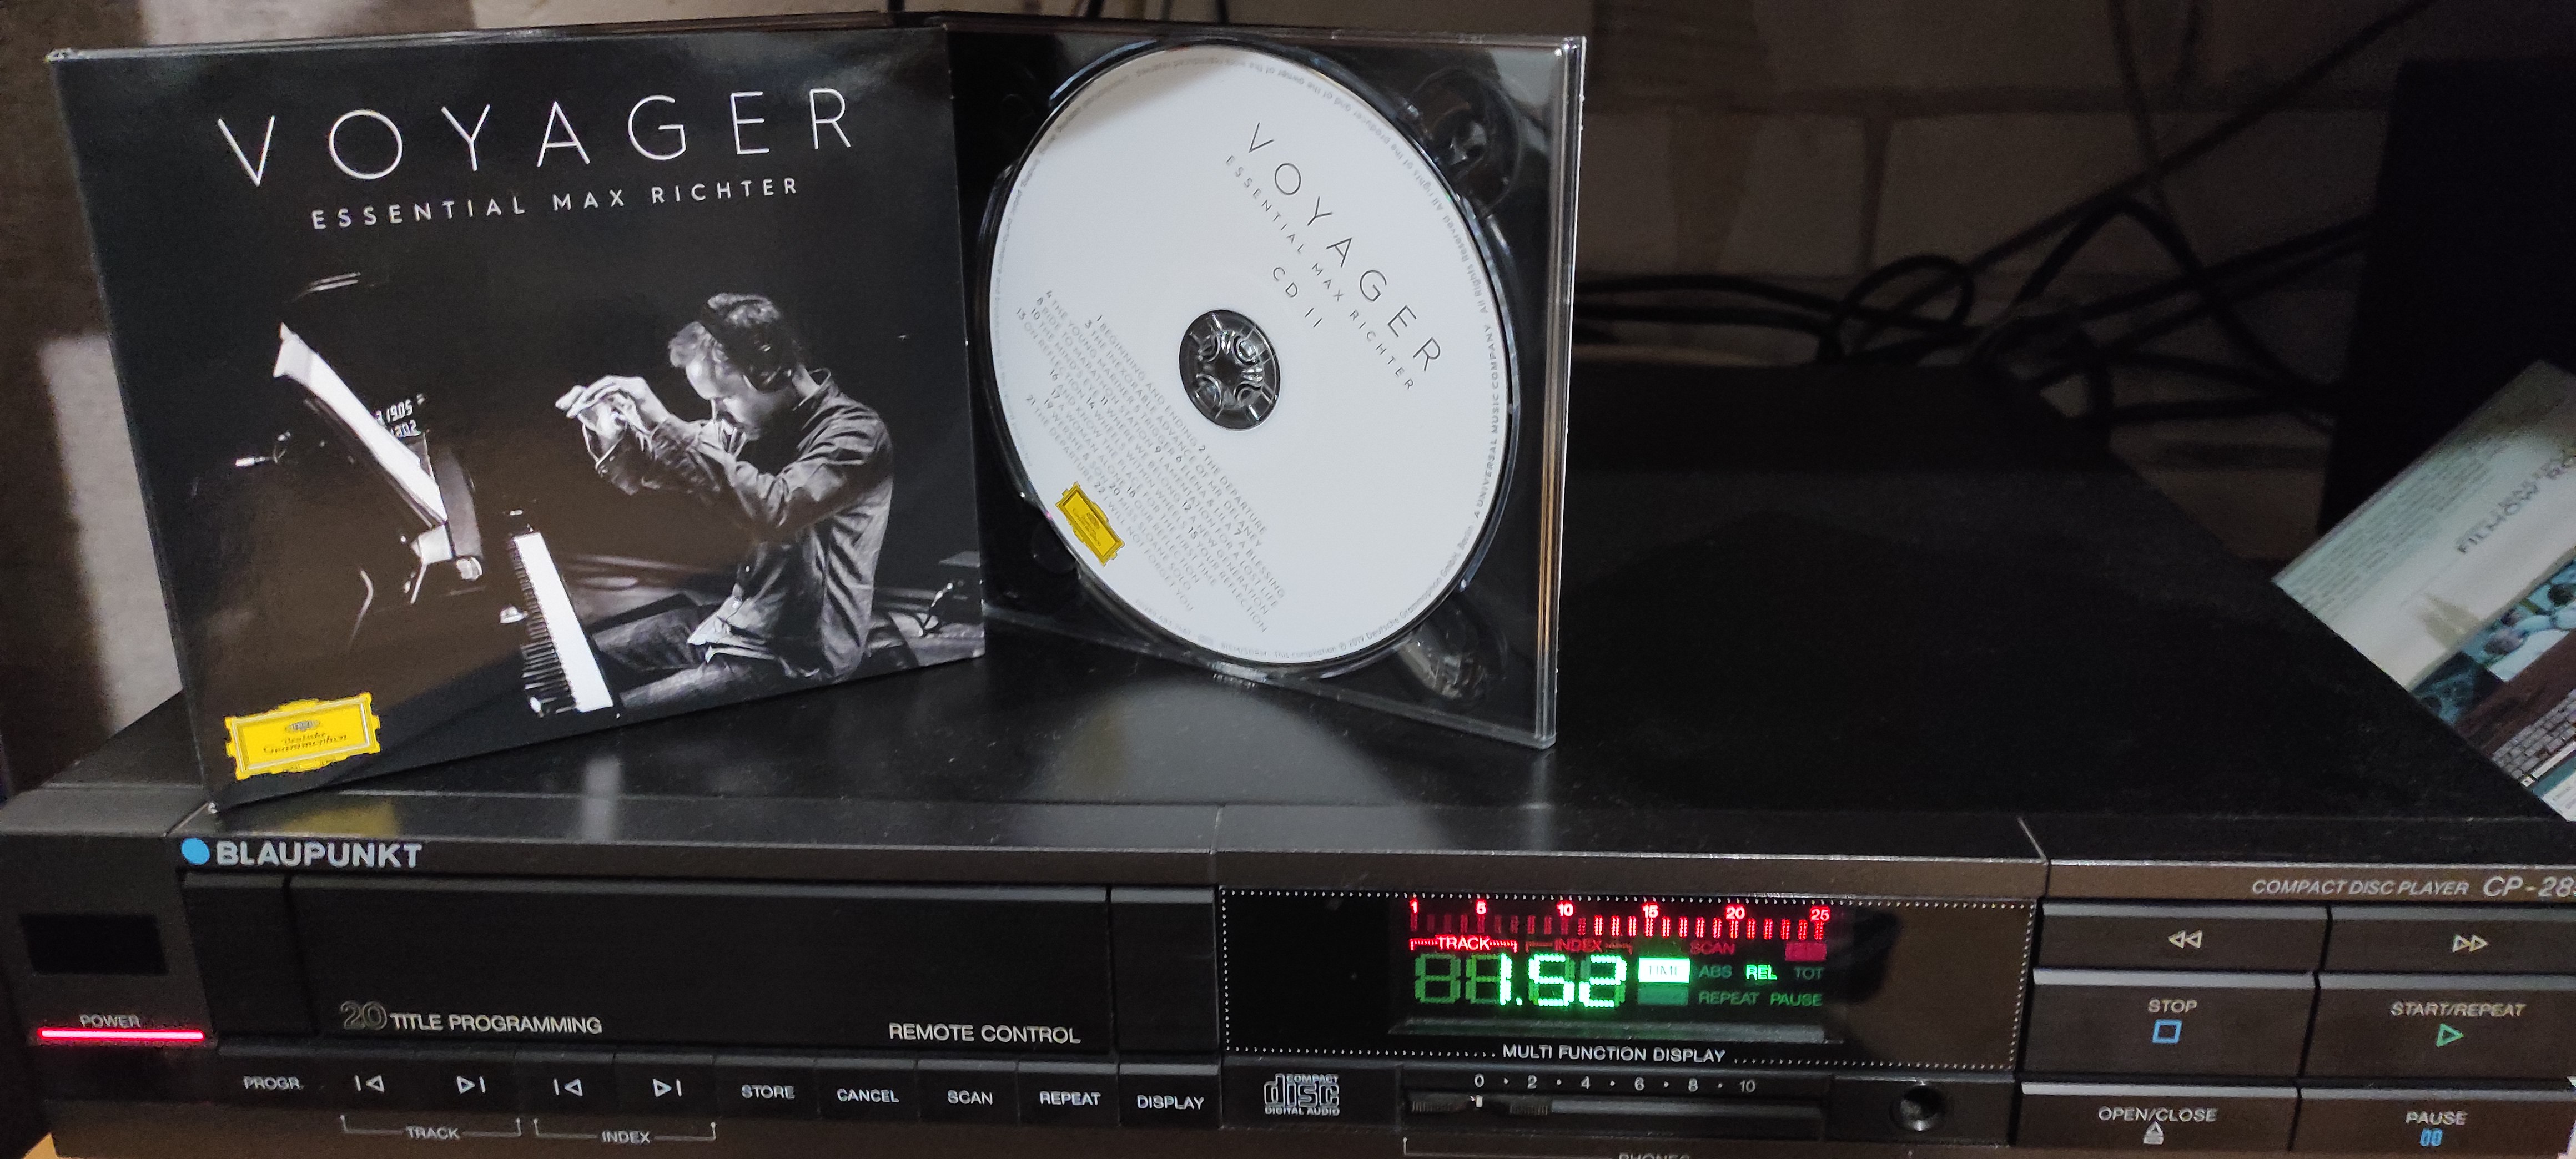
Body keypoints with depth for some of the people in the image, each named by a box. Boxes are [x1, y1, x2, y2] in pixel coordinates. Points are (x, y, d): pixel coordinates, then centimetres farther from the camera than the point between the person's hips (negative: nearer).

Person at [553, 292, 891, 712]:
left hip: (795, 659, -9)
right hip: (728, 620, 9)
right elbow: (647, 475, 16)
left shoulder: (854, 434, -20)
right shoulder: (747, 422, 4)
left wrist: (666, 426, -33)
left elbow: (774, 512, -37)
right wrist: (608, 433, -7)